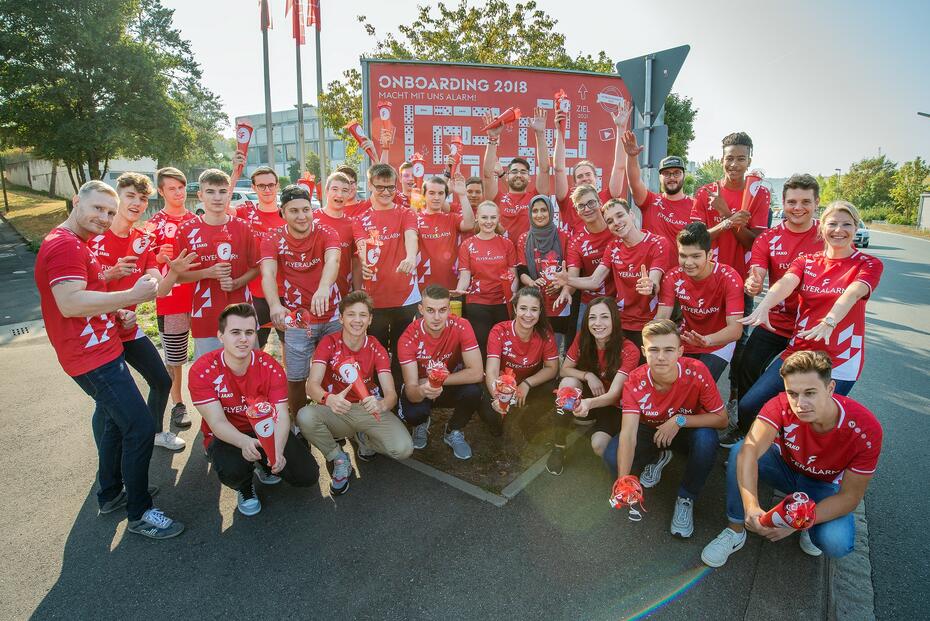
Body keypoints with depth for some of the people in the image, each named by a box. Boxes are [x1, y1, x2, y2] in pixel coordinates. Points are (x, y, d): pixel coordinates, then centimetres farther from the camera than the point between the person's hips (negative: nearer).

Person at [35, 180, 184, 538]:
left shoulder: (77, 244, 17)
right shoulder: (64, 245, -18)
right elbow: (70, 304, -30)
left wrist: (115, 311, 10)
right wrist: (133, 295, -28)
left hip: (103, 348, 12)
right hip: (92, 357, -12)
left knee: (115, 420, 23)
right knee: (140, 428, -9)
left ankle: (110, 494, 39)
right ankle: (139, 513, 5)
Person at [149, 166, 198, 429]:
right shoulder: (154, 224, -1)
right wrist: (160, 257, -22)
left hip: (200, 295, 3)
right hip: (170, 299, -3)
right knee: (174, 356, 6)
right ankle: (178, 404, 20)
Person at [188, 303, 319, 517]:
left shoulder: (270, 367, -16)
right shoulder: (202, 371, -21)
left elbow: (281, 416, -21)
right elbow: (217, 422, -24)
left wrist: (277, 450, -42)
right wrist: (244, 442, -45)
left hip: (267, 431, 2)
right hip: (226, 436, -2)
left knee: (308, 475, -11)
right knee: (232, 471, -36)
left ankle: (264, 463, 22)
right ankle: (245, 488, 5)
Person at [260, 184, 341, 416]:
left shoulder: (326, 233, -8)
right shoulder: (272, 238, -5)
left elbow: (332, 260, -29)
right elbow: (268, 273, -21)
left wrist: (323, 288, -52)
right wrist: (275, 305, -43)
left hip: (332, 317, 0)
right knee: (296, 378, 7)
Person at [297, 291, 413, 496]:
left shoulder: (376, 349, -8)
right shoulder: (329, 343, -11)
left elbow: (391, 394, -17)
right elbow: (312, 384, -23)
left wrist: (381, 404, -43)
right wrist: (328, 399, -48)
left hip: (369, 410, 1)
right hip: (335, 410, 0)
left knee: (404, 449, -23)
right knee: (304, 416, -34)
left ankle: (365, 439, 12)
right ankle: (339, 460, -5)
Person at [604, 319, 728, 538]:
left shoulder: (696, 371, -29)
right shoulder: (635, 381, -27)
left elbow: (721, 419, -19)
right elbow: (628, 433, -34)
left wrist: (680, 420, -33)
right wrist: (623, 480, -47)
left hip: (688, 430, -1)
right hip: (650, 430, 1)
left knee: (707, 438, -35)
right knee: (612, 454, -24)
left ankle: (686, 498, -8)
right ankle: (659, 458, 11)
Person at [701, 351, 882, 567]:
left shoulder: (866, 429, -30)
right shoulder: (782, 406, -31)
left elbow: (849, 496, -23)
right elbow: (749, 450, -43)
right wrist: (751, 506, -56)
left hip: (825, 486, 0)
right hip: (785, 466, 1)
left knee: (837, 544, -30)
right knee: (738, 451, -30)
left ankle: (809, 524, 8)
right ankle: (735, 531, -13)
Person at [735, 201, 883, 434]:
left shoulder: (869, 265, 0)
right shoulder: (806, 262, 7)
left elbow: (852, 294, -23)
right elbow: (785, 282, -16)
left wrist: (829, 322, -43)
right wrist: (763, 307, -37)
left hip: (840, 360, -3)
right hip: (798, 351, 3)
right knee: (747, 407, -6)